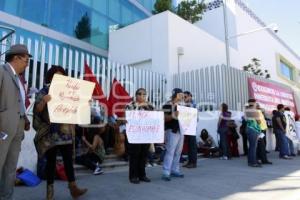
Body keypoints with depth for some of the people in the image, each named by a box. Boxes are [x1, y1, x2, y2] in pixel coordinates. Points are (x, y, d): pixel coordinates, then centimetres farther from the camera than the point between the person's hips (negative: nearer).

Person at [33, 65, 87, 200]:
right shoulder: (44, 92, 1)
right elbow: (37, 109, -8)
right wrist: (43, 101, -28)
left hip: (65, 132, 4)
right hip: (50, 132, -3)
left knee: (68, 159, 4)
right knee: (51, 160, 4)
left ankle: (73, 188, 10)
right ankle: (50, 189, 16)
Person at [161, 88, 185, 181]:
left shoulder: (182, 105, 17)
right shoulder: (168, 105, -10)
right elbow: (164, 118, -16)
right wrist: (173, 116, -30)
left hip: (181, 130, 9)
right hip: (172, 131, -8)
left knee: (178, 152, 13)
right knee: (170, 152, -10)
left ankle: (175, 170, 23)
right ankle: (166, 173, -6)